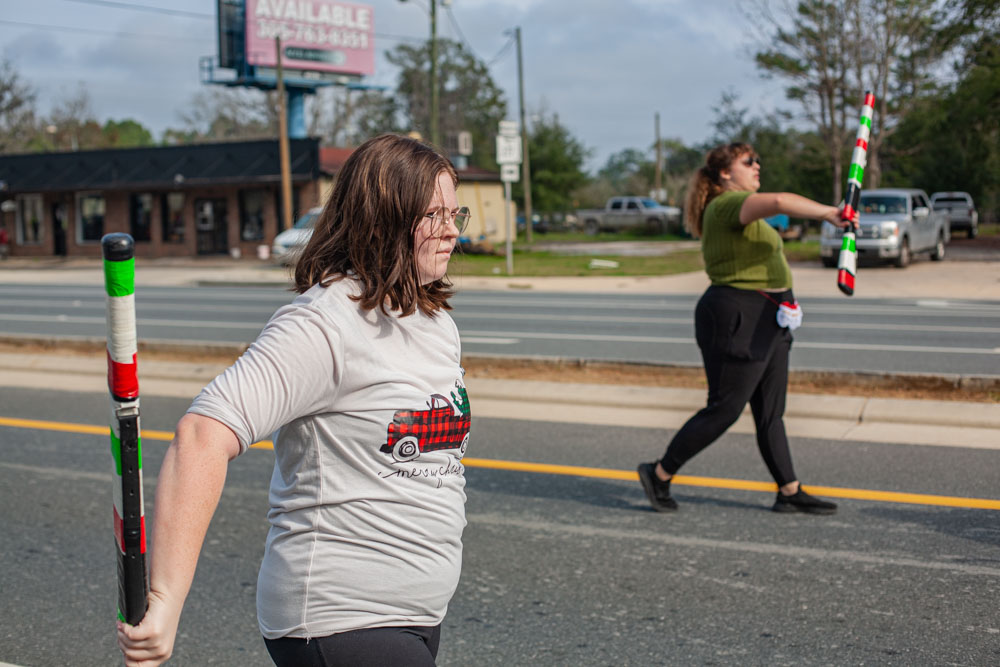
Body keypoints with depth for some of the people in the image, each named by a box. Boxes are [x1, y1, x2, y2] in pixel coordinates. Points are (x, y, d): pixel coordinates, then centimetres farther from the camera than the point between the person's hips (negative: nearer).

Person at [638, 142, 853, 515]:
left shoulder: (737, 210, 18)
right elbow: (779, 202, -35)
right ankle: (659, 474, 7)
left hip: (765, 321, 10)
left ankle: (790, 493, 15)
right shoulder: (727, 205, -16)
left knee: (770, 412, 11)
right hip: (736, 318, -10)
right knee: (723, 410, -5)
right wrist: (828, 213, -31)